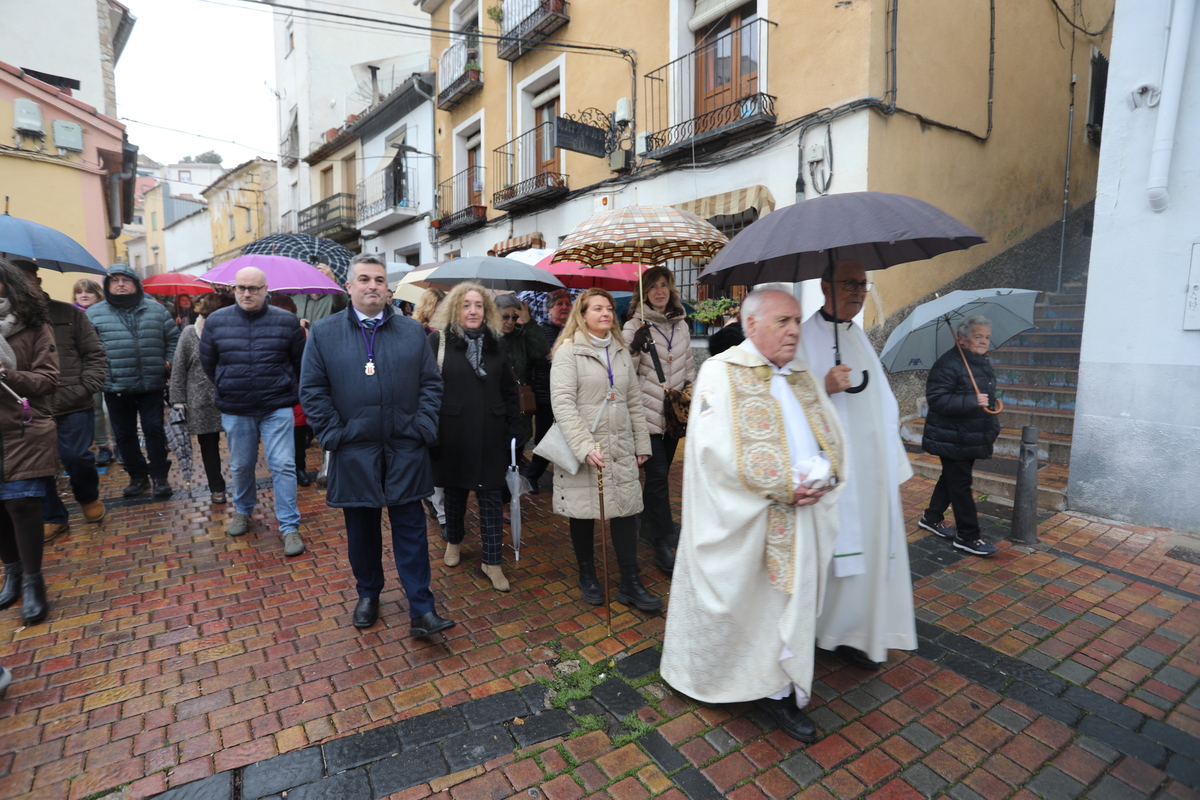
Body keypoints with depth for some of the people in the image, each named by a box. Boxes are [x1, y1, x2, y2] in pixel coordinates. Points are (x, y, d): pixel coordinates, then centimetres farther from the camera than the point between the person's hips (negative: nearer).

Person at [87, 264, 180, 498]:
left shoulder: (156, 309, 5)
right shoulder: (95, 314, 3)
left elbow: (173, 337, 11)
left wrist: (168, 362, 2)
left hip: (151, 384, -1)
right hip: (115, 387, 1)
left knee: (154, 429, 3)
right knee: (124, 434, 9)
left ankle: (159, 475, 14)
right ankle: (137, 476, 23)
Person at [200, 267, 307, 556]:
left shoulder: (286, 321, -4)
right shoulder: (216, 321, 1)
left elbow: (300, 362, 6)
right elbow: (208, 362, 14)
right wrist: (227, 390, 16)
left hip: (277, 408, -2)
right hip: (234, 411, 2)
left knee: (283, 466, -4)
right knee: (240, 466, 17)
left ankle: (289, 527, 5)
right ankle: (242, 510, 41)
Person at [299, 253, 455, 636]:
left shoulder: (413, 331, 7)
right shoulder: (324, 332, 4)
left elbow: (431, 382, 5)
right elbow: (312, 390, 2)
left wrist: (423, 427, -5)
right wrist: (333, 433, -6)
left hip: (405, 450, 0)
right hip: (354, 453, 0)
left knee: (411, 528, 3)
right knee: (362, 528, 14)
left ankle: (421, 611, 10)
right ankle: (368, 594, 35)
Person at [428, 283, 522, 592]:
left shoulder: (496, 341, 5)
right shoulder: (439, 339, -4)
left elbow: (509, 389, 8)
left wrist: (514, 428, 3)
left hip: (489, 433, 2)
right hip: (452, 432, -1)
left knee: (490, 495, 4)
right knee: (454, 490, 15)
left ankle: (492, 562, 16)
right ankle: (454, 541, 41)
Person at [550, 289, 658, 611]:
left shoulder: (621, 352, 12)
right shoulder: (568, 350, -6)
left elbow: (634, 401, 14)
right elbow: (563, 402, -15)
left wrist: (642, 444, 11)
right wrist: (585, 446, -23)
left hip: (621, 448, 5)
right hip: (583, 448, -4)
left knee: (626, 509, 3)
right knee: (583, 512, 9)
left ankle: (630, 584, 16)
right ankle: (587, 576, 30)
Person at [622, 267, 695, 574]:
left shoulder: (680, 324, 11)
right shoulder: (634, 326, -5)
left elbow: (688, 363, 19)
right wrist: (635, 347, -25)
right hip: (649, 411, -5)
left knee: (660, 473, 15)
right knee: (658, 474, -7)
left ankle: (650, 528, 32)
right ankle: (663, 544, 0)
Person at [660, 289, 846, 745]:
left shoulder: (803, 374, 12)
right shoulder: (721, 372, -10)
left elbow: (832, 434, 12)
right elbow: (717, 449, -19)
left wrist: (821, 478, -8)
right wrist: (783, 487, -19)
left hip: (801, 516, 7)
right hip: (742, 518, -6)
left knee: (791, 601, 15)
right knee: (735, 602, 6)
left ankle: (778, 690, 33)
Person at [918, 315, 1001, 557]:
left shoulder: (984, 364, 13)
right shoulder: (948, 364, -18)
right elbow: (936, 399, -26)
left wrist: (993, 426, 22)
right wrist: (972, 401, -31)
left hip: (972, 437, 9)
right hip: (951, 439, -9)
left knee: (951, 479, 18)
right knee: (961, 485, -3)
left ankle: (931, 518, 33)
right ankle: (967, 536, 6)